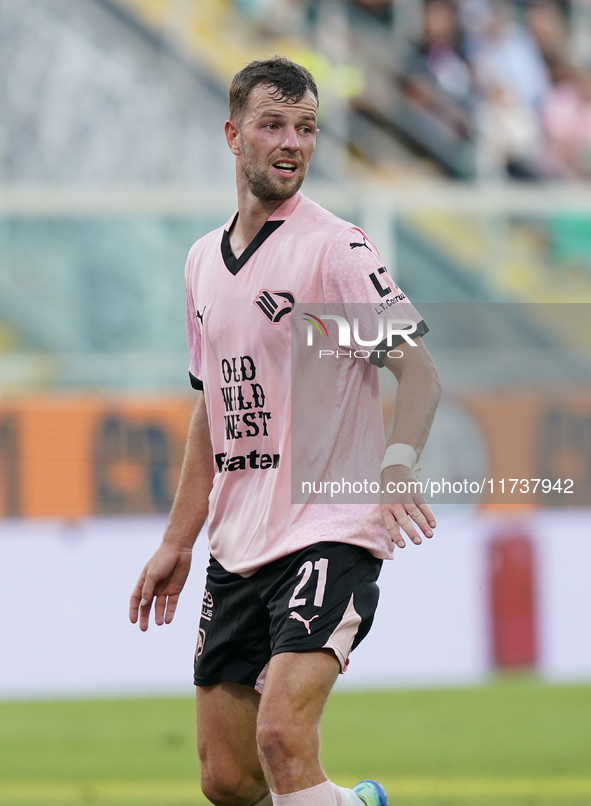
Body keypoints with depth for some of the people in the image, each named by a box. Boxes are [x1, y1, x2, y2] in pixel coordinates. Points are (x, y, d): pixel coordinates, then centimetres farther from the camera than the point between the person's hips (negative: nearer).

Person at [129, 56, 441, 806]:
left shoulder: (335, 248, -7)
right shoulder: (204, 260, 14)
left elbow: (418, 370, -15)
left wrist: (398, 465, -34)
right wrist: (177, 543, 20)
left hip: (329, 536, -7)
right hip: (236, 549, 7)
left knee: (282, 738, -24)